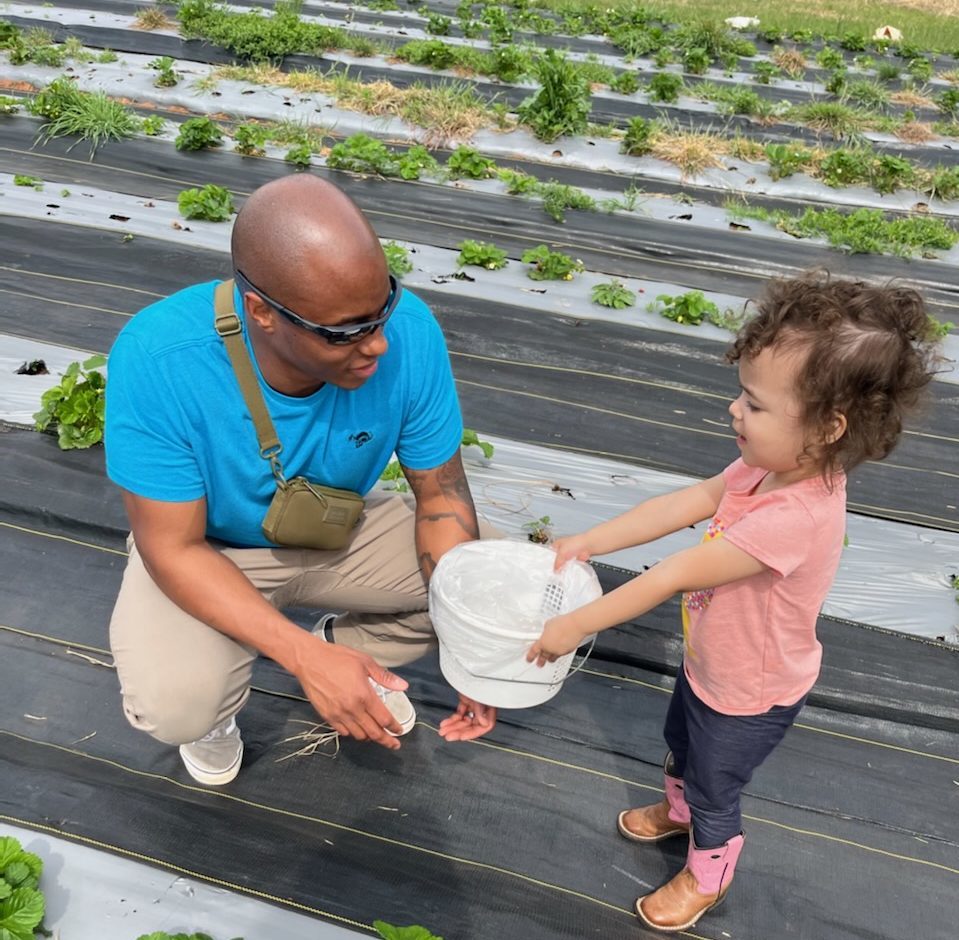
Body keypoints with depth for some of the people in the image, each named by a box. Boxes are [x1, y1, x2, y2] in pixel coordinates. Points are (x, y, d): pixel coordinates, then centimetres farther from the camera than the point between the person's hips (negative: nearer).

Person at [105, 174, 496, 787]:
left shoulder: (409, 330, -28)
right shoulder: (157, 358, -34)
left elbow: (441, 492, -15)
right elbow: (172, 548, -25)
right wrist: (305, 657, -36)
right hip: (208, 551, -2)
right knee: (174, 706, -29)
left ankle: (352, 654, 14)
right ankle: (215, 708, 11)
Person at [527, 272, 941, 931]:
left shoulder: (794, 519, -42)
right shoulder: (777, 467, -18)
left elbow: (675, 576, -38)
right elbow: (685, 504, -12)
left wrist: (576, 626, -30)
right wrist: (587, 544, -15)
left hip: (748, 696, -7)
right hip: (709, 662, 7)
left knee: (714, 790, 21)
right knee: (681, 745, 34)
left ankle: (706, 878, 51)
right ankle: (677, 810, 65)